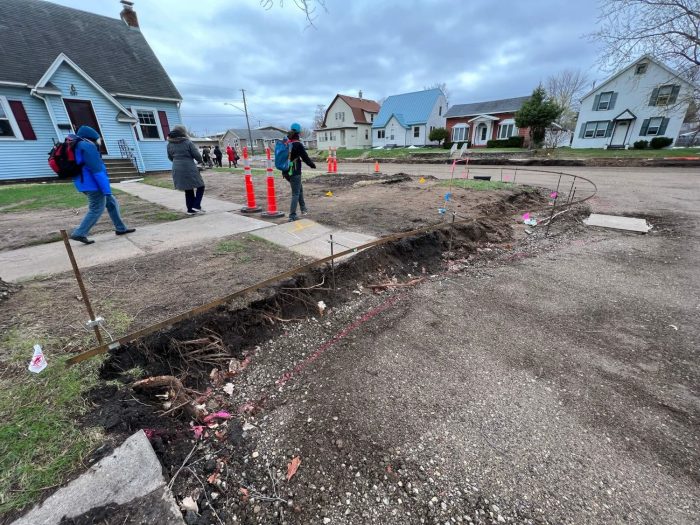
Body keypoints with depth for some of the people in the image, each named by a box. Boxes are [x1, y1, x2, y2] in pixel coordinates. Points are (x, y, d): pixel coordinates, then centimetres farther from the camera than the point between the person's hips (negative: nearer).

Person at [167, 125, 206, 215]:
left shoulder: (170, 144, 7)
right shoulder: (188, 142, -9)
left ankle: (190, 209, 18)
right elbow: (197, 156, -9)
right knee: (200, 186, 10)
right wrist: (200, 160, 13)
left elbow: (170, 157, 15)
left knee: (188, 190, 16)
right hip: (189, 169, -6)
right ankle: (196, 206, -3)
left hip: (177, 170, 6)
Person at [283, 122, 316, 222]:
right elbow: (305, 157, -9)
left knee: (300, 189, 24)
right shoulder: (298, 145, -13)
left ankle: (303, 209, 34)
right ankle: (292, 216, -3)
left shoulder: (285, 144, 7)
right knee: (295, 194, 0)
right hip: (295, 173, -7)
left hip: (286, 172, 7)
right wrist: (312, 165, 8)